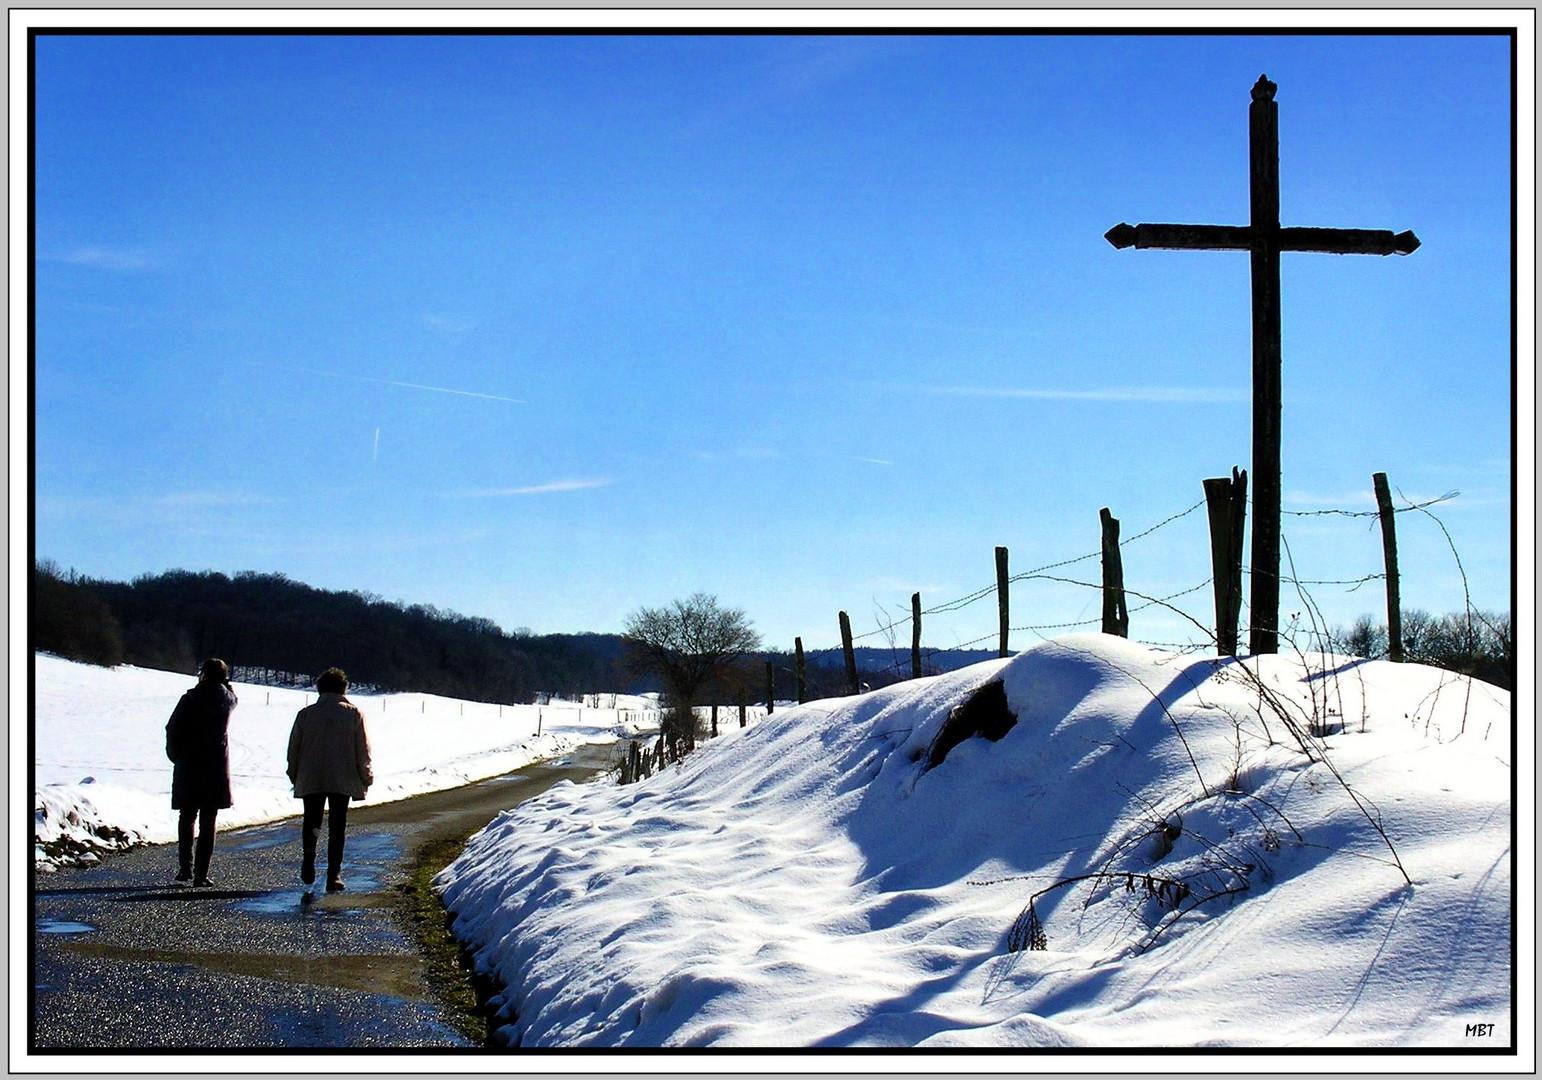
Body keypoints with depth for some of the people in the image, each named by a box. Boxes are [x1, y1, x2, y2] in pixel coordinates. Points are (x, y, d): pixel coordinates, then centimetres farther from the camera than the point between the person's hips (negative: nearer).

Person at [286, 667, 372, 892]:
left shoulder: (306, 714, 4)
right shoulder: (354, 714, 2)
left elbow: (293, 748, 7)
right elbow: (363, 750, 1)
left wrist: (295, 776, 17)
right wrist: (366, 779, 10)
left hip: (310, 780, 0)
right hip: (342, 780, 0)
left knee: (311, 820, 15)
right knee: (337, 826, 6)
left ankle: (308, 851, -13)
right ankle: (334, 875, 1)